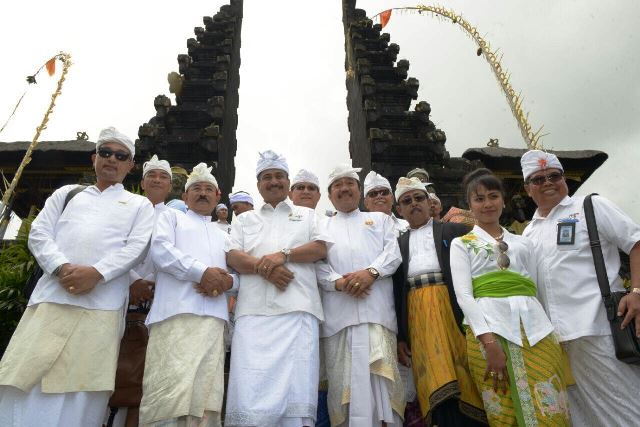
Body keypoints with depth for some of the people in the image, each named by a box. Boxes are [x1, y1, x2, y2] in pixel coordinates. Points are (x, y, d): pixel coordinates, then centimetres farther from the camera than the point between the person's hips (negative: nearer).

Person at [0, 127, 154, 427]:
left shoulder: (139, 205, 16)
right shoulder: (67, 193, 23)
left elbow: (136, 248, 1)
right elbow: (39, 233, 10)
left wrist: (96, 273, -15)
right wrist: (62, 267, -10)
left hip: (102, 305, -2)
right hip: (51, 296, 2)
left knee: (81, 384, -2)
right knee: (25, 377, -2)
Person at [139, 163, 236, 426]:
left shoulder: (223, 236, 32)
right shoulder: (172, 217, 21)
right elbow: (161, 250, 1)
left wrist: (227, 281, -3)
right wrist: (203, 272, -9)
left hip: (214, 317, 4)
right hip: (176, 313, -3)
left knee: (205, 392, -5)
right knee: (169, 392, -15)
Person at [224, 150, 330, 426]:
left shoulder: (307, 215, 22)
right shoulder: (244, 219, 24)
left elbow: (320, 248, 8)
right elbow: (232, 256, 10)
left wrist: (283, 254, -8)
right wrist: (263, 267, -10)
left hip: (298, 309, 0)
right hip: (254, 311, 1)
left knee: (296, 386, -7)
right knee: (250, 389, -9)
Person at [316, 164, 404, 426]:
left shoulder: (380, 219, 24)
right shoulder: (321, 226, 22)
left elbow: (393, 252, 8)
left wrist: (371, 272, -11)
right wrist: (338, 282, -12)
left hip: (377, 309, 0)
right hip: (339, 312, 0)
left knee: (381, 373, -7)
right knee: (342, 378, -1)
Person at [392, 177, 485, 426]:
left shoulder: (455, 232, 6)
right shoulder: (397, 244, 12)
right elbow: (396, 293, 10)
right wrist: (399, 337, 6)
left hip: (453, 314, -1)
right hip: (419, 322, 2)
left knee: (464, 388, -2)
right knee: (439, 392, -1)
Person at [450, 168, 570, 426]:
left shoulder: (523, 243, 22)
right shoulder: (461, 244, 10)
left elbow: (535, 290, 21)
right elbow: (463, 294, -3)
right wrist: (490, 342, -15)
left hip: (534, 326, 4)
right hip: (487, 327, -3)